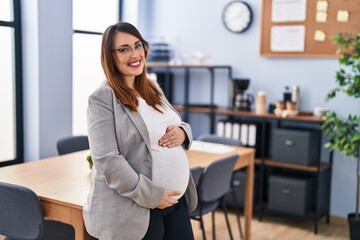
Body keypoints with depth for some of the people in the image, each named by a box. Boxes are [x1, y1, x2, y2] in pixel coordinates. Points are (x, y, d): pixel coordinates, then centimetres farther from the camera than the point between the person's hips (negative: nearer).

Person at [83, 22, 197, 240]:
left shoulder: (153, 89, 11)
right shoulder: (102, 99, -12)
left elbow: (177, 126, 19)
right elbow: (107, 160, -19)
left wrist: (183, 133, -4)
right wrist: (151, 196, -19)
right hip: (133, 208, -7)